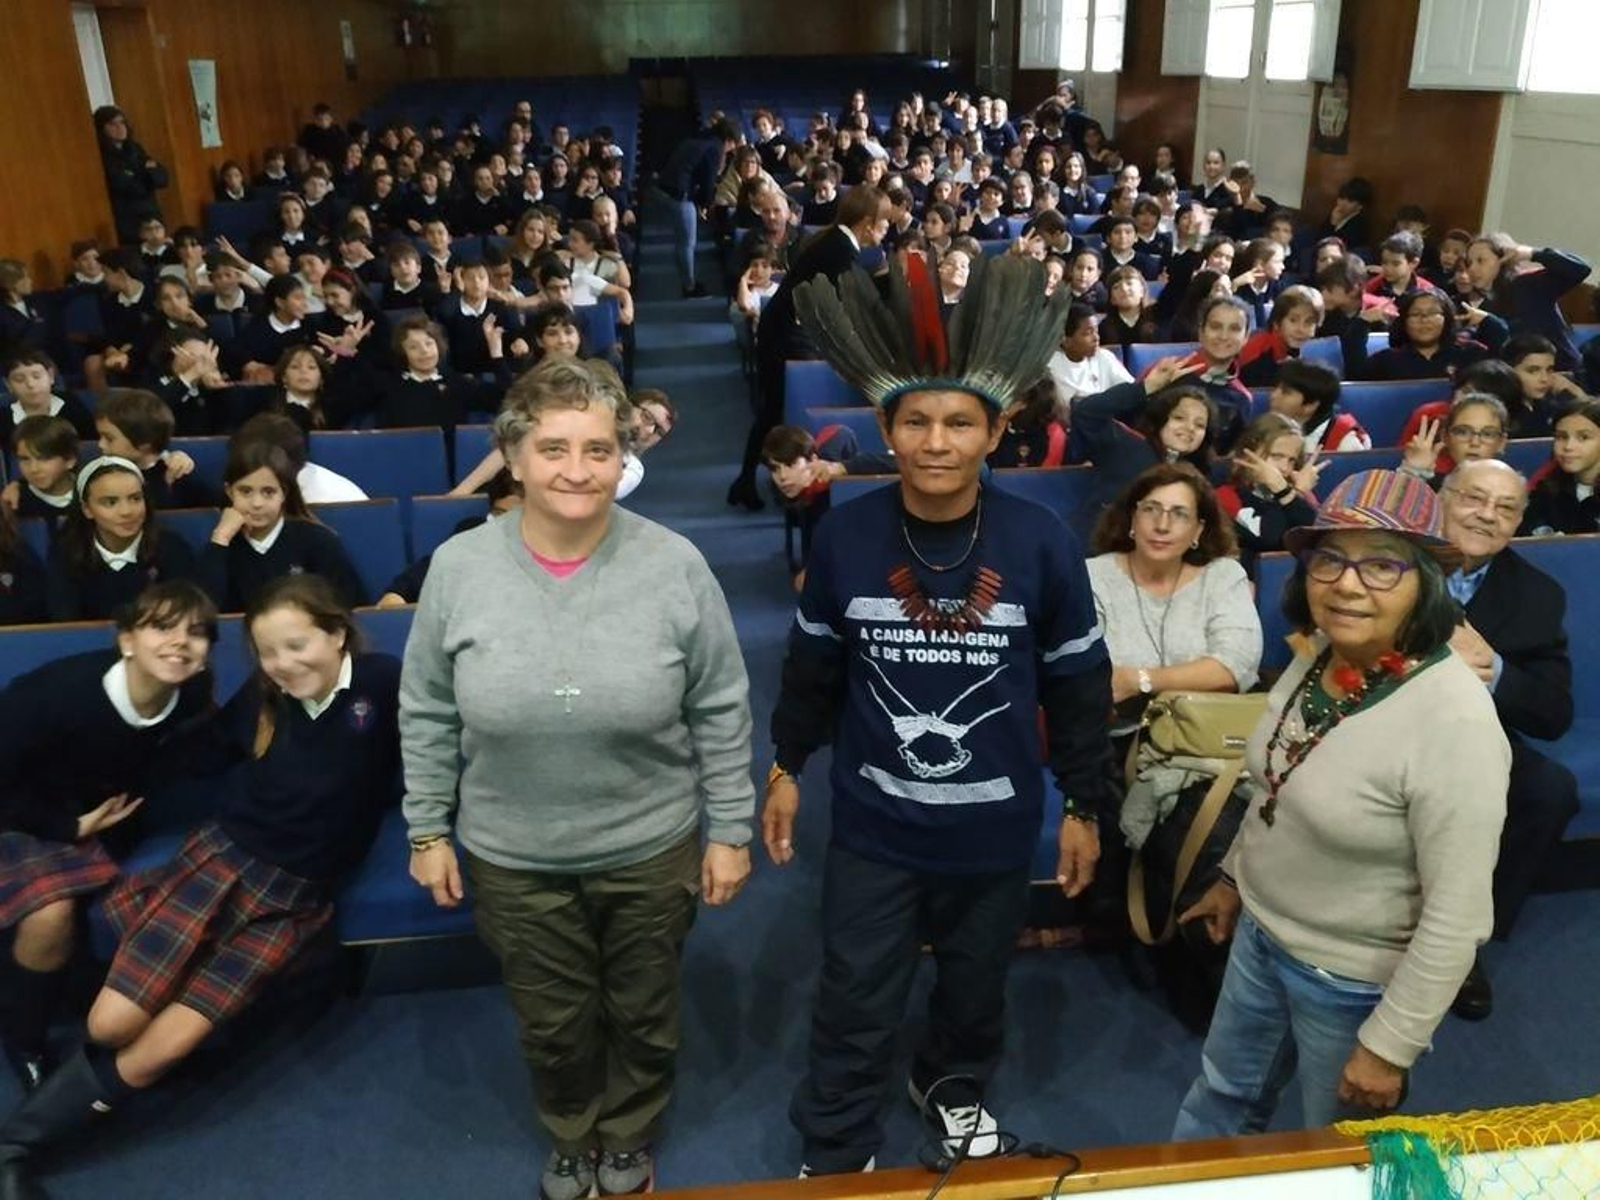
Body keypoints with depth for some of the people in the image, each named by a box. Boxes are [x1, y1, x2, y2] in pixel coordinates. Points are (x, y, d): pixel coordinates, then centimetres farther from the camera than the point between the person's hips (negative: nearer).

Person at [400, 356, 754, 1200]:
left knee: (644, 1013, 21)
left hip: (652, 849, 0)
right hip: (511, 859, 1)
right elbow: (427, 715, 0)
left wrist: (730, 830, -3)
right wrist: (428, 829, 4)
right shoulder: (457, 568, -11)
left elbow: (721, 712, -7)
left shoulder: (675, 566, -15)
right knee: (552, 1025, 21)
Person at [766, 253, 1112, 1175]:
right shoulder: (845, 538, -12)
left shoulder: (1041, 544, -15)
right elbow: (814, 663, 3)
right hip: (873, 823, 0)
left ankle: (954, 1087, 54)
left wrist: (1083, 807, 2)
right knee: (856, 1006, 11)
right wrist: (788, 768, 11)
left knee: (976, 985, 24)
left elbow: (1079, 684, -3)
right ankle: (834, 1159, 35)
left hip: (995, 824, 1)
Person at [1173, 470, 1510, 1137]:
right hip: (1260, 935, 6)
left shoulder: (1454, 721, -31)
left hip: (1353, 983, -6)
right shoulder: (1317, 657, -8)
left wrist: (1389, 1048, -19)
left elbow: (1457, 915, -26)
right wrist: (1235, 875, 19)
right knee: (1220, 1103, 28)